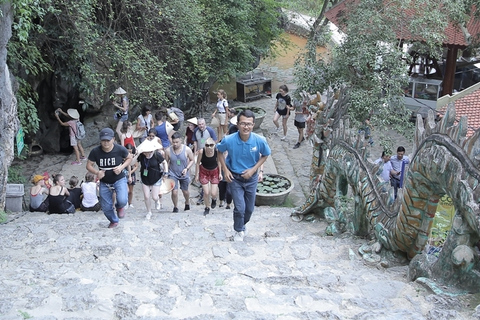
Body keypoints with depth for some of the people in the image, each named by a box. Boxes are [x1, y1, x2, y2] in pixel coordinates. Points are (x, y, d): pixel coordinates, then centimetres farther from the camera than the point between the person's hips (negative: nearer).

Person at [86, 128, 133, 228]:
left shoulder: (120, 149, -19)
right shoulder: (95, 151, -17)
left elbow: (129, 158, -1)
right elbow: (89, 165, -5)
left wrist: (122, 167, -18)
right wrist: (97, 172, -25)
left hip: (119, 179, -2)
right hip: (104, 182, 2)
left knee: (122, 200, -27)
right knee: (106, 207, 10)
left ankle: (120, 207, 14)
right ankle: (114, 221, 44)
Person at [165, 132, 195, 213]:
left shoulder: (187, 150, -13)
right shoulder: (168, 151, -11)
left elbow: (192, 160, -2)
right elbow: (166, 162, 2)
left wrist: (187, 168, -16)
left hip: (184, 174, 1)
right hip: (173, 174, -1)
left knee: (185, 191, 15)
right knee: (174, 192, -12)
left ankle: (187, 202, 49)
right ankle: (175, 207, 15)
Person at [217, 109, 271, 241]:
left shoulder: (260, 140, -22)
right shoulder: (229, 140, -23)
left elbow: (265, 155, -1)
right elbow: (220, 152, -1)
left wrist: (253, 169, -13)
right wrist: (225, 169, -9)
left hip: (251, 177, 2)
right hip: (235, 177, -2)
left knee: (250, 209, 16)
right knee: (240, 208, -6)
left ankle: (242, 225, 47)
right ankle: (239, 231, 23)